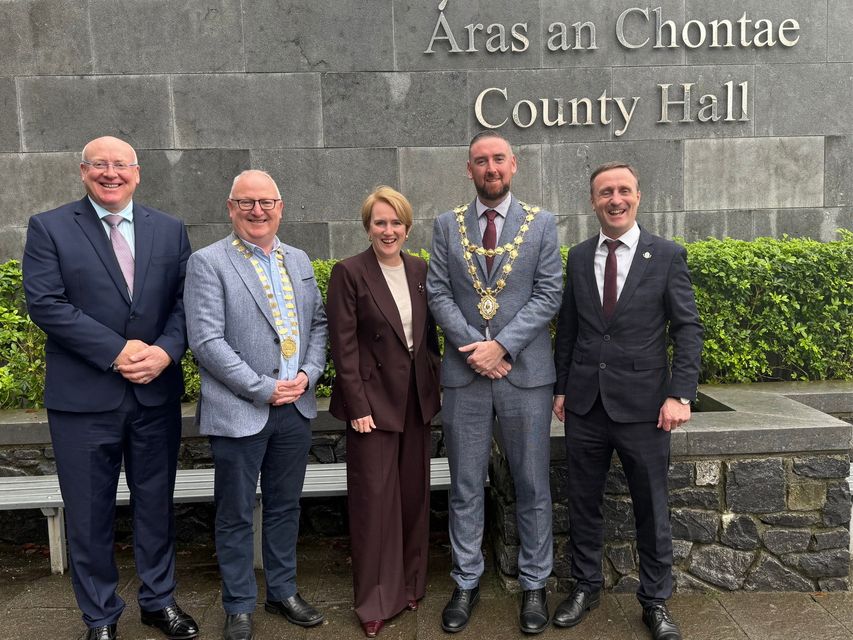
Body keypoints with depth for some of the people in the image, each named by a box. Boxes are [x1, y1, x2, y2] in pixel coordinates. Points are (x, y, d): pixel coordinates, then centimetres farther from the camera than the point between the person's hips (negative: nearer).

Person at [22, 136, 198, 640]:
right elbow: (45, 303, -10)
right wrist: (116, 351, -17)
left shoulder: (170, 230, 7)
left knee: (156, 504, 15)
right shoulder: (49, 228, 0)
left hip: (157, 393, 2)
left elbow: (185, 300, 2)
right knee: (89, 514, 10)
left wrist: (165, 351, -15)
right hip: (84, 397, -2)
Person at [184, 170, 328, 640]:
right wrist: (263, 389, -16)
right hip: (239, 412, -5)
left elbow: (318, 322, 13)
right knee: (236, 516, 9)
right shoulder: (207, 263, -7)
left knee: (285, 507, 17)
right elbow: (206, 340, -14)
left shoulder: (299, 261, 11)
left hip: (295, 408, 5)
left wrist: (309, 373, -4)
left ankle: (283, 592, 35)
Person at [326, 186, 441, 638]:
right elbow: (343, 346, -11)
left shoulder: (420, 271, 7)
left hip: (417, 398, 5)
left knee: (414, 493, 14)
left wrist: (436, 387, 9)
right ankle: (375, 599, 20)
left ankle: (410, 582, 33)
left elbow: (429, 334, 12)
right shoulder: (349, 272, -8)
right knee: (375, 498, 2)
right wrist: (358, 407, -14)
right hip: (374, 399, -5)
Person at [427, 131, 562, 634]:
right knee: (466, 487, 10)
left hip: (526, 371, -1)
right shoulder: (448, 225, 8)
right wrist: (473, 348, -11)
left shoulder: (541, 224, 4)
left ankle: (535, 585, 25)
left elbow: (549, 294, -3)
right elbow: (439, 293, 1)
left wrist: (501, 346, -13)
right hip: (464, 372, 1)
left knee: (533, 486, 8)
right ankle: (467, 583, 26)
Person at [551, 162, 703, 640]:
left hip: (642, 403, -3)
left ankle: (656, 600, 28)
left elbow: (688, 329, -5)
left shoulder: (668, 256, -2)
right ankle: (586, 587, 32)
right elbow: (568, 328, 10)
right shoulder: (579, 257, 7)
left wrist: (680, 394, -13)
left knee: (652, 507, 9)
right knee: (584, 502, 13)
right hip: (585, 403, 3)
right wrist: (561, 388, 8)